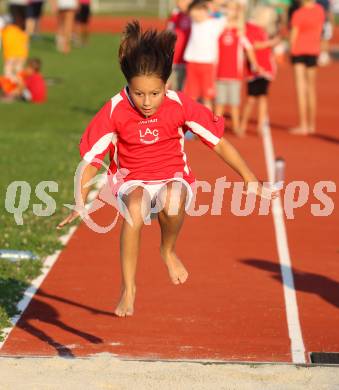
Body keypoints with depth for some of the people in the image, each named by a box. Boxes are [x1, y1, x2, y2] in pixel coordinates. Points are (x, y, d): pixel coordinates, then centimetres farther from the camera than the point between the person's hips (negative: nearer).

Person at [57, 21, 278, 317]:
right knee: (134, 209, -36)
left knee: (172, 202, -37)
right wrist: (80, 205, -15)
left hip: (174, 177, 0)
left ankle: (169, 251, -2)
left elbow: (218, 142, -6)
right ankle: (128, 288, -21)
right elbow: (91, 158, -8)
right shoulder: (114, 111, -15)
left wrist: (252, 181, -6)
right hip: (133, 181, 0)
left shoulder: (180, 106, -14)